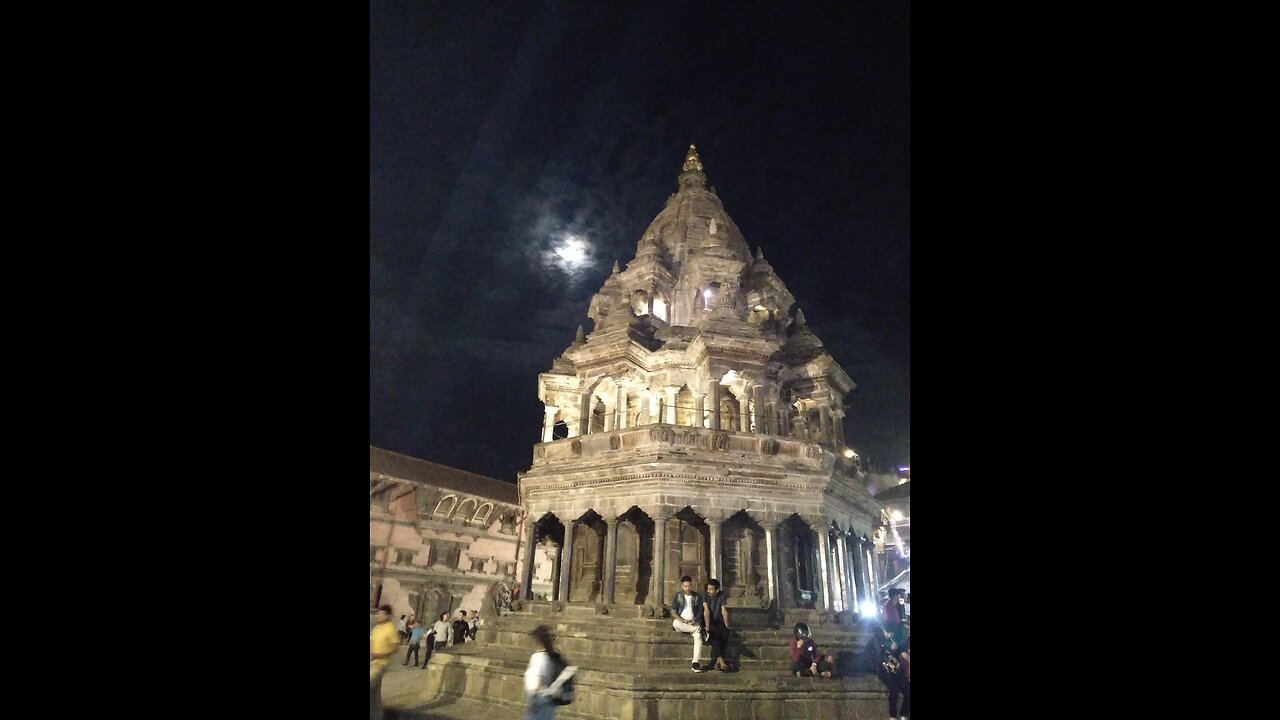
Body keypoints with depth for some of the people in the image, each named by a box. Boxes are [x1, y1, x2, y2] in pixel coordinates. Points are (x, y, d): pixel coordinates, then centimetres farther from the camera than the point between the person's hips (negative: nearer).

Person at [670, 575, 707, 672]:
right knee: (675, 623, -36)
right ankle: (699, 629, -30)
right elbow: (673, 612, 1)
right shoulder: (677, 596, 7)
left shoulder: (697, 597, 10)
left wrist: (694, 621, -13)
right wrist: (683, 621, -15)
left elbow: (700, 612, 7)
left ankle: (696, 662, -36)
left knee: (698, 636, -32)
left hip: (694, 623, 0)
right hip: (681, 622, 0)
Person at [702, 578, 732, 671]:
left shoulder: (721, 596, -2)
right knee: (715, 633, -32)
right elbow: (706, 611, -20)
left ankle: (718, 661, -25)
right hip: (708, 621, -3)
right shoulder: (705, 596, -10)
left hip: (718, 621, 3)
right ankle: (721, 660, -36)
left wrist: (727, 626, -16)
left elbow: (724, 611, -8)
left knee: (725, 633, -27)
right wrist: (707, 627, -27)